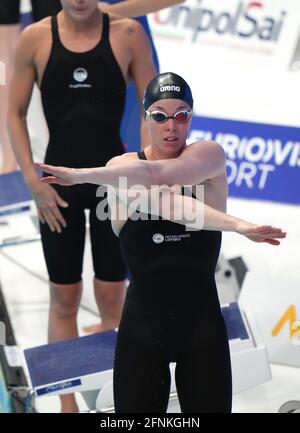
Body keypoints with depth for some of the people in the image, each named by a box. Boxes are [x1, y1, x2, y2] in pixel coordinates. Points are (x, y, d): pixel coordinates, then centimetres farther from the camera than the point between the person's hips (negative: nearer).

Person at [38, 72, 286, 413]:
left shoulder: (210, 155, -3)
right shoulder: (121, 167, -2)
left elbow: (156, 175, -24)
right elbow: (156, 200, -23)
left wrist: (83, 175, -22)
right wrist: (236, 225, -34)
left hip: (202, 324, 0)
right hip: (141, 324, 1)